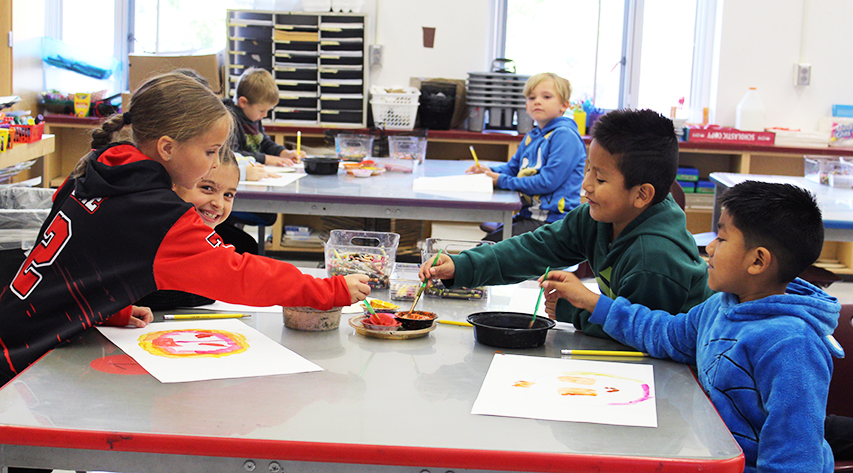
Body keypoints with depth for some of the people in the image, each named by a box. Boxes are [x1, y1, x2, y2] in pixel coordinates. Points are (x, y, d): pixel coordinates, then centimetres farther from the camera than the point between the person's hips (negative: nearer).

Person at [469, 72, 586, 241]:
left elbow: (548, 182, -20)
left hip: (553, 219, -9)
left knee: (491, 243, -20)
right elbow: (513, 167, 30)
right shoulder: (531, 137, 17)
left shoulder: (565, 135, -12)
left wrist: (503, 181, -12)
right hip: (528, 214, 9)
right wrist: (489, 171, 7)